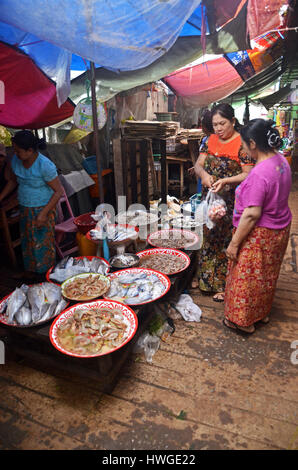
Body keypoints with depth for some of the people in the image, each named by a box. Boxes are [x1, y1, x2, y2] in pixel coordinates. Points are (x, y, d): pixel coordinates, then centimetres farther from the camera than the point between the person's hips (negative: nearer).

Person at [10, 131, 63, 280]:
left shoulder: (45, 166, -24)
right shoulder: (15, 161, -4)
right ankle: (31, 270, 40)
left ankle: (46, 272, 29)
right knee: (27, 240, 18)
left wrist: (43, 213, -24)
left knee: (43, 242, 8)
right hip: (24, 209, 6)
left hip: (42, 208, -6)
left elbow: (58, 191, -20)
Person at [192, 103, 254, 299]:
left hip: (230, 201, -6)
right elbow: (198, 164, 6)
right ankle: (205, 277, 34)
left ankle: (224, 285, 18)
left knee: (228, 241, 3)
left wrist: (225, 181, -29)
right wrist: (204, 174, -16)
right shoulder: (212, 140, 8)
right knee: (209, 237, 17)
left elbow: (248, 174, -15)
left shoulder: (242, 143, -11)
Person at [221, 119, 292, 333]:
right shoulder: (281, 161, -1)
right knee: (266, 274, 24)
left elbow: (252, 214, -29)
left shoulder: (260, 174, -30)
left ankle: (245, 320, 28)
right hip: (279, 229, 9)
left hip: (260, 234, -9)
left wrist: (234, 243, -20)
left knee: (247, 276, 10)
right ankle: (263, 312, 44)